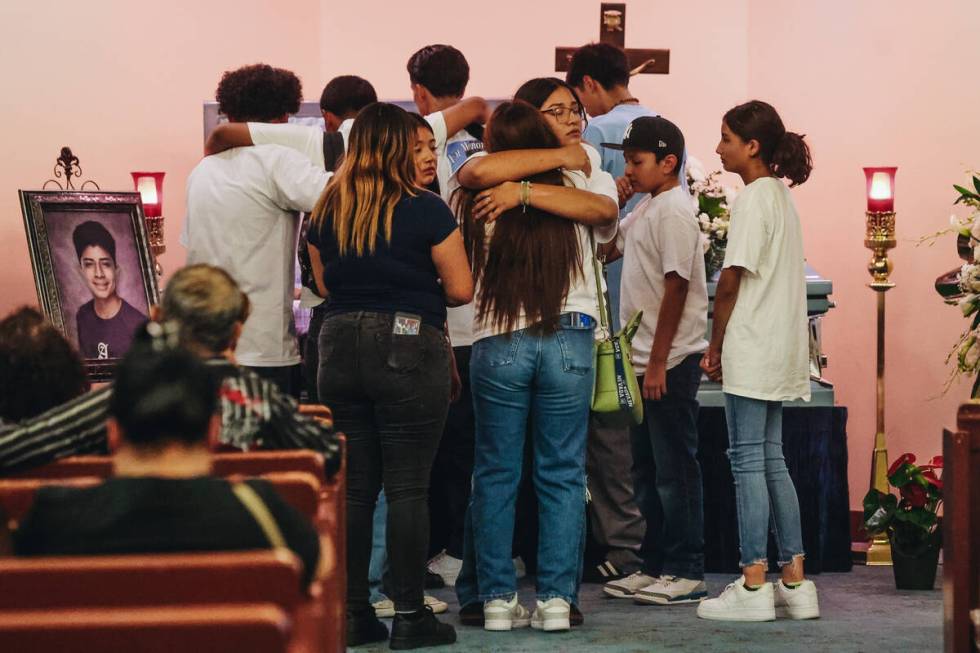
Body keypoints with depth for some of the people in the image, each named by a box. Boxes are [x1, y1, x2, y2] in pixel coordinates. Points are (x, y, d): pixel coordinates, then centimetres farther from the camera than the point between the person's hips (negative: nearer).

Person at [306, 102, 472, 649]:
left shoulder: (326, 212, 7)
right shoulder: (426, 211, -8)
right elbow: (461, 289, -5)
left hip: (341, 346, 5)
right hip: (409, 347, -5)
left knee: (353, 486, 10)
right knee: (408, 487, 0)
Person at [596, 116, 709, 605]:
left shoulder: (672, 211, -15)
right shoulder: (647, 208, 14)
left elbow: (676, 289, -19)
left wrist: (658, 362, -20)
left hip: (670, 362, -10)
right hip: (645, 361, 10)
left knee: (674, 468, -4)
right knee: (647, 468, 14)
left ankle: (686, 573, 2)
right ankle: (655, 567, 22)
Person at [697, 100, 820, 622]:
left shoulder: (752, 199, -13)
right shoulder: (781, 196, 15)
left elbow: (732, 280, -15)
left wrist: (716, 345, -5)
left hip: (751, 347, -9)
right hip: (781, 349, 9)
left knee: (749, 460, -6)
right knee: (771, 460, 11)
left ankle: (754, 586, -6)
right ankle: (795, 581, 12)